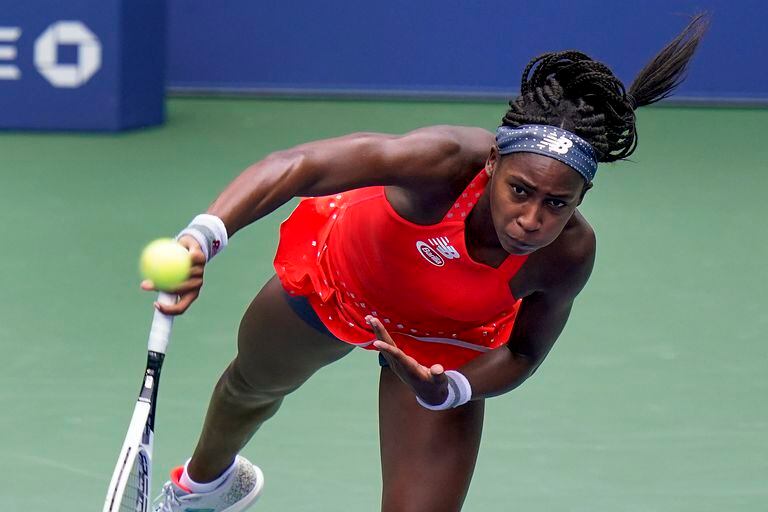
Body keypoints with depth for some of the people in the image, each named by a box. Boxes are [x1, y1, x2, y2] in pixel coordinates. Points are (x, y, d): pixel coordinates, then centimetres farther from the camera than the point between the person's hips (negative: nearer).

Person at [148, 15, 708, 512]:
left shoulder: (570, 253, -36)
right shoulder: (449, 160, -47)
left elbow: (522, 352, -16)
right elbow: (296, 166, -53)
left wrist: (446, 391, -35)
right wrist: (204, 236, -68)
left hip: (443, 347, 0)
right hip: (334, 276, 0)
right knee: (253, 387, 32)